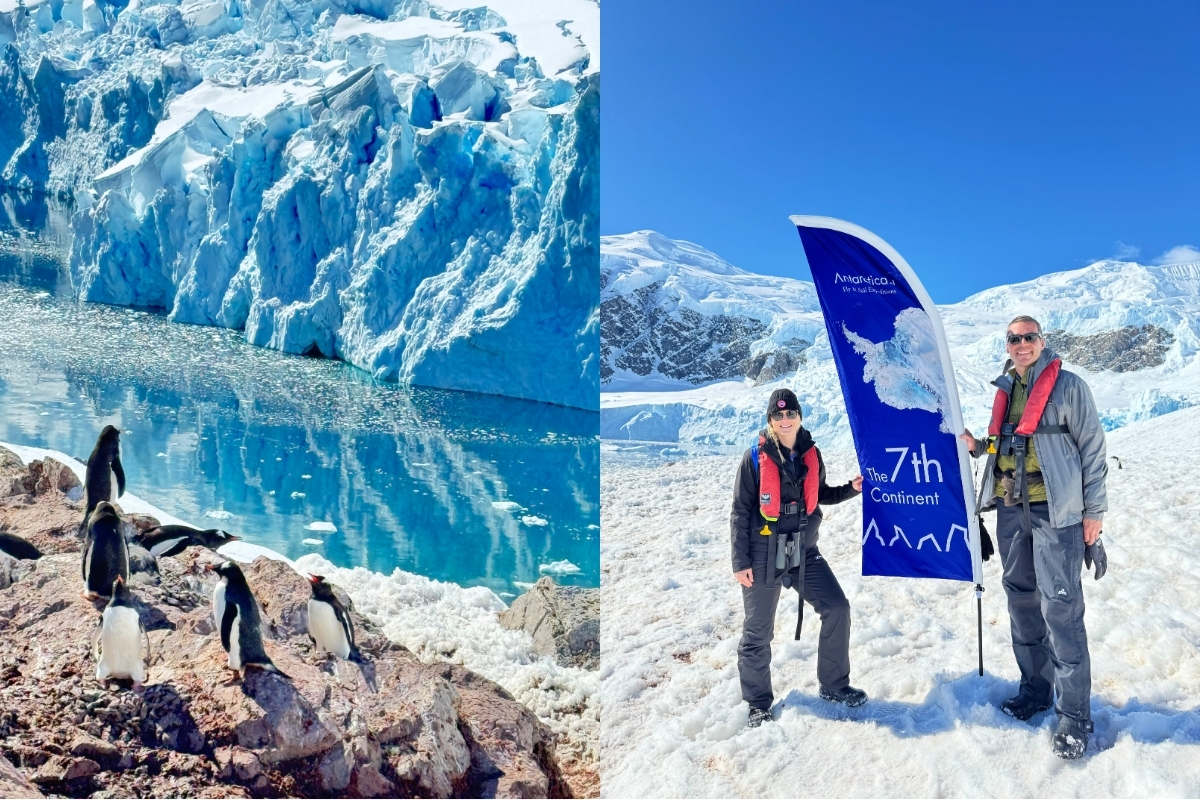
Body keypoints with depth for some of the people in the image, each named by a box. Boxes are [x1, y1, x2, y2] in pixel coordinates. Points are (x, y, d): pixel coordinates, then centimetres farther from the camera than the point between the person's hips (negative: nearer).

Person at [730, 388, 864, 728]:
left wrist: (851, 489, 2)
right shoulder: (756, 457, -10)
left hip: (804, 551, 4)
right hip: (763, 555, -4)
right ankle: (758, 703, 22)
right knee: (758, 631, 4)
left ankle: (834, 685, 23)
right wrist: (740, 561, -10)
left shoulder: (811, 454, 2)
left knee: (837, 609, 3)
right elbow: (740, 512, -8)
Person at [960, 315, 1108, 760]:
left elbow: (1092, 448, -4)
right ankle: (1035, 689, 28)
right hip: (1011, 510, 6)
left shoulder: (1069, 386, -4)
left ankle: (1074, 715, 3)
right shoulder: (1004, 389, 13)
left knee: (1060, 608, -6)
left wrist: (1093, 510, -7)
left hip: (1056, 511, -6)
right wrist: (975, 445, 1)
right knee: (1021, 600, 13)